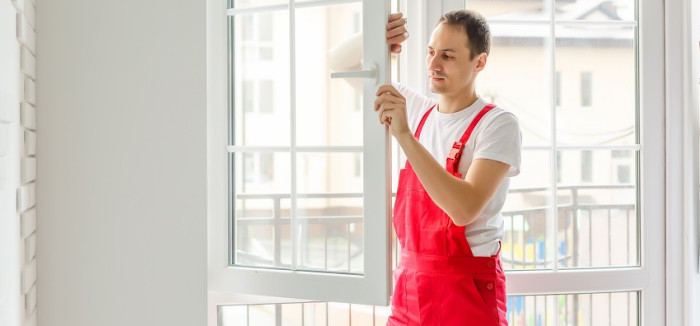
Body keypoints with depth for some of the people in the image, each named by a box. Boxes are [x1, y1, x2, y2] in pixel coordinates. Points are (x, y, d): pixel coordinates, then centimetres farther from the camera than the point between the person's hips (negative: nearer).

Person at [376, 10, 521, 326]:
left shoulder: (497, 124, -12)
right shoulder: (419, 109, 6)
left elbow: (465, 209, -27)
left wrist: (404, 134, -30)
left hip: (467, 290, -5)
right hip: (408, 285, 6)